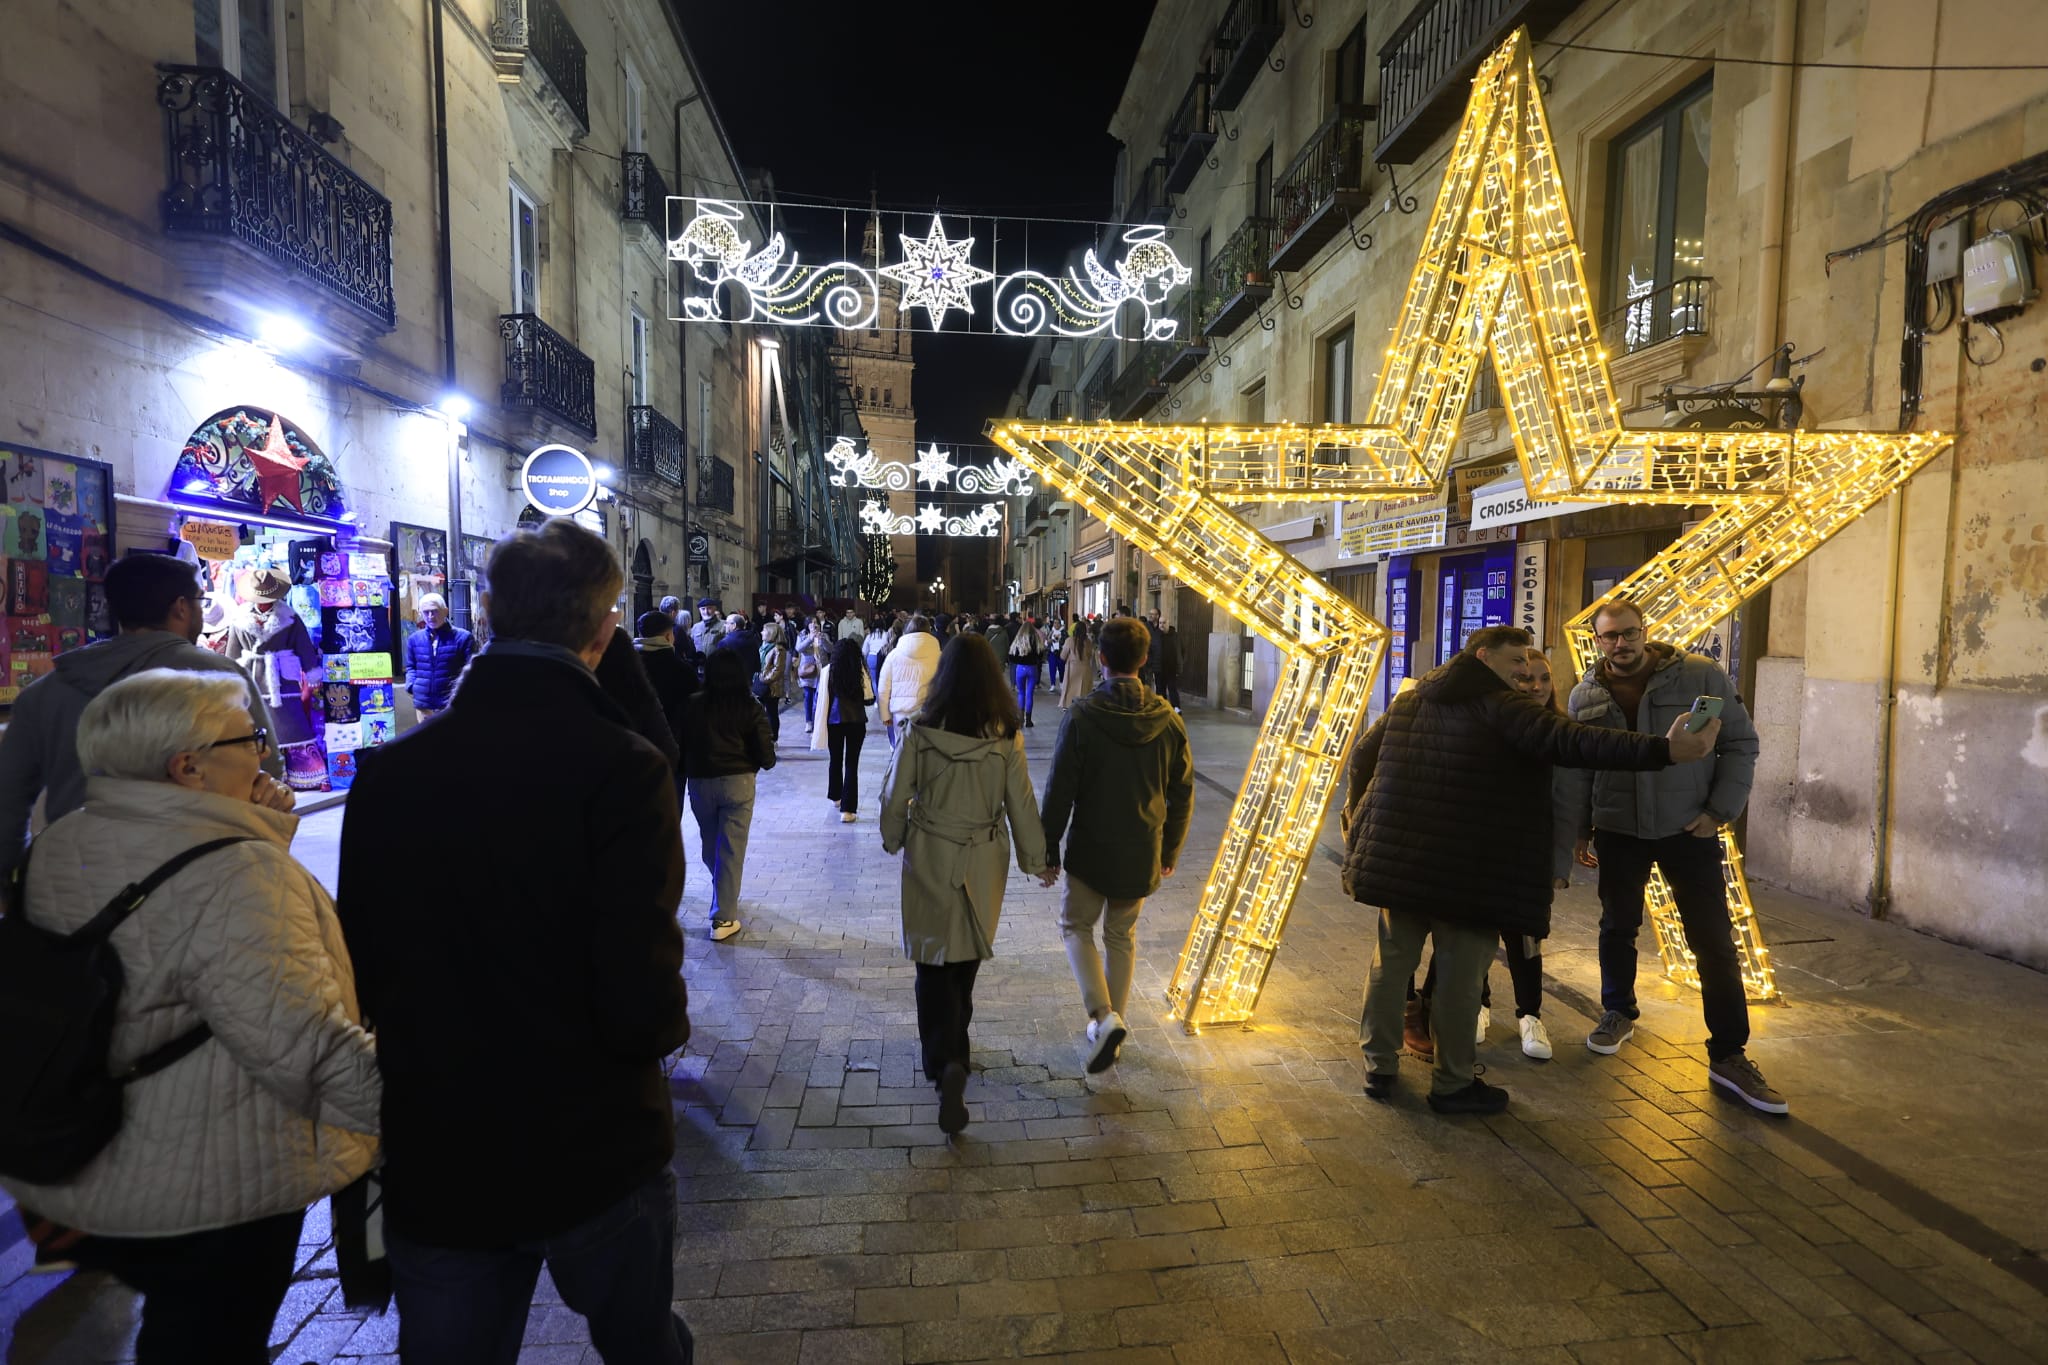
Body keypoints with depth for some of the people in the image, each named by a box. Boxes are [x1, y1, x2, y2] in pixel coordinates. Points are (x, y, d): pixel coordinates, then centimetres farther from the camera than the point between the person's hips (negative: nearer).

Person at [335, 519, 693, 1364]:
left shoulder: (388, 769, -9)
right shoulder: (622, 768, -22)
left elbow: (362, 980, -1)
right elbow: (642, 1006, -26)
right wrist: (666, 1022, -3)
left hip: (433, 1163, 3)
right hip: (596, 1158, -3)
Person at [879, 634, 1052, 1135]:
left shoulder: (921, 731, -13)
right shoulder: (1006, 737, -11)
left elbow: (895, 795, -5)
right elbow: (1020, 803, -4)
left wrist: (893, 839, 14)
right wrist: (1036, 858, 9)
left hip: (929, 856, -2)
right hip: (983, 860, 2)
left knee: (933, 960, 8)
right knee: (967, 957, 20)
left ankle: (946, 1061, -6)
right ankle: (954, 1045, 36)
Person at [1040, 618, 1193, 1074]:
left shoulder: (1081, 716, -14)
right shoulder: (1168, 720, -3)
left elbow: (1060, 789, -12)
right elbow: (1182, 793, 3)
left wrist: (1049, 846, 0)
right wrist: (1169, 852, 14)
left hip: (1091, 849, -3)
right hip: (1143, 853, 4)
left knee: (1075, 925, 16)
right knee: (1122, 937, 19)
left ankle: (1103, 1016, -2)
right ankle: (1111, 1030, 28)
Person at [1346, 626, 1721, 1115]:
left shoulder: (1410, 701, 13)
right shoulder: (1500, 707, -9)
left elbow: (1362, 755, 19)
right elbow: (1570, 742, -23)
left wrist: (1362, 819, 32)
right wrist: (1662, 749, -29)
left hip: (1397, 855, 6)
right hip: (1467, 867, -6)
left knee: (1393, 959, 15)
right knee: (1460, 974, 6)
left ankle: (1379, 1067, 24)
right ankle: (1451, 1085, 18)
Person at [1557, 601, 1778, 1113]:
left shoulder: (1701, 676, -9)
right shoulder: (1585, 696, 0)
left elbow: (1741, 744, -3)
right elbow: (1577, 770, 8)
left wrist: (1720, 811, -9)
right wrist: (1576, 829, 8)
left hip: (1688, 828, -2)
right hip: (1618, 830, 2)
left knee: (1714, 941, -2)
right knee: (1617, 926, 14)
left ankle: (1728, 1056, 10)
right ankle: (1618, 1013, 37)